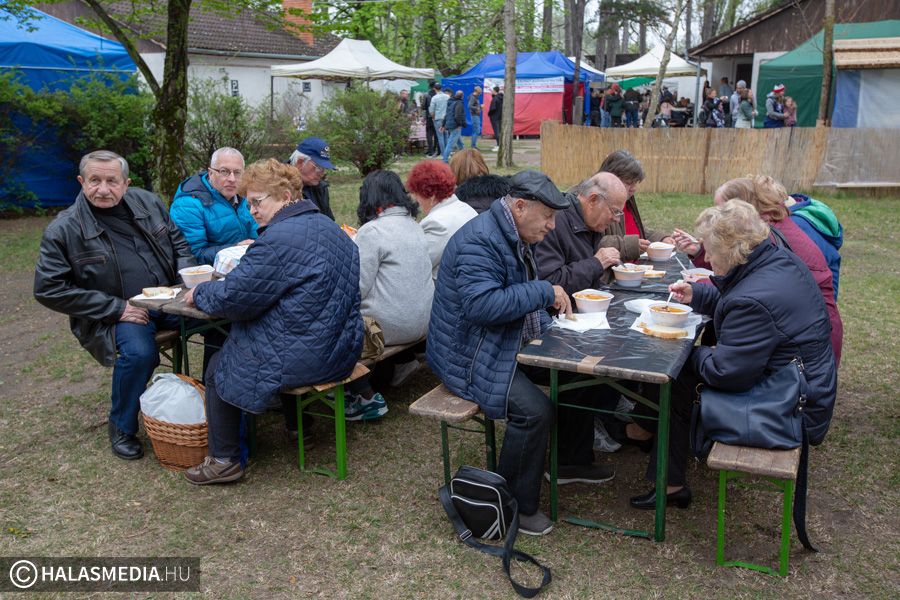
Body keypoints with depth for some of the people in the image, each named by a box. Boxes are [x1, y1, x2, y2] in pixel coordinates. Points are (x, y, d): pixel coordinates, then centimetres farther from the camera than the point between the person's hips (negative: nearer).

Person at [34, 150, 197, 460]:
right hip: (116, 314, -4)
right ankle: (122, 427, -5)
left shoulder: (147, 202, 6)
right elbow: (48, 289, -8)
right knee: (139, 352, -34)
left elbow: (178, 241, 18)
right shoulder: (63, 230, -7)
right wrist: (115, 308, -14)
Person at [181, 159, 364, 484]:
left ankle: (224, 461, 22)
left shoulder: (278, 239, -22)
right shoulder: (329, 227, 8)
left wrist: (199, 293, 1)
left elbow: (233, 297, -18)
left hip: (302, 359, -9)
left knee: (218, 367, 14)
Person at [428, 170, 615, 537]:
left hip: (510, 342, 11)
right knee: (534, 409, -27)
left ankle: (572, 461, 26)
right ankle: (515, 506, -9)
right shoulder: (479, 241, -24)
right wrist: (543, 292, -28)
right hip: (471, 355, -11)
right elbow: (481, 304, -35)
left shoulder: (514, 236, 10)